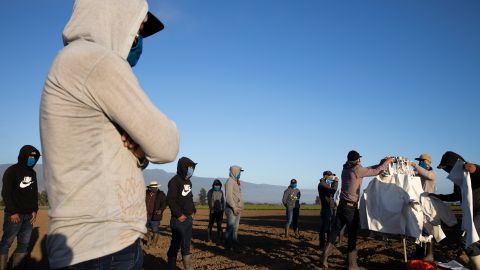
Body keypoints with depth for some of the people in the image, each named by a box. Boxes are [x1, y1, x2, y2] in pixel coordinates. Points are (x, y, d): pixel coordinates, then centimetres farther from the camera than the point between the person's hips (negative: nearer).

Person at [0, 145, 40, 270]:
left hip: (29, 215, 6)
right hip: (14, 214, -6)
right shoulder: (11, 171, -4)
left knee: (24, 243, 5)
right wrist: (13, 212, -14)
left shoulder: (32, 173, 14)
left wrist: (35, 210, 6)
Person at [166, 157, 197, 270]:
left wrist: (193, 211, 9)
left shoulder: (188, 181, 14)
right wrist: (179, 215, -17)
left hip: (188, 218, 8)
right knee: (176, 245, -2)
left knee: (186, 245, 13)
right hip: (179, 219, -8)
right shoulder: (175, 181, -13)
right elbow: (170, 200, -20)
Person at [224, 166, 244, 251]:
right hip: (231, 208, -9)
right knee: (230, 227, -7)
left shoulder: (236, 182, 18)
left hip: (237, 208, 9)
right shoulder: (230, 181, -11)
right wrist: (234, 207, -20)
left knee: (236, 227, 12)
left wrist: (240, 207, 13)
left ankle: (234, 243, 19)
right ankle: (228, 245, -2)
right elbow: (228, 196, -18)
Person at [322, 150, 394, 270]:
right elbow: (376, 171, -8)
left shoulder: (345, 169, 10)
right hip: (351, 207, -7)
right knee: (352, 235, 2)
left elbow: (367, 170, 18)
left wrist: (381, 163, 16)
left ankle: (325, 257, 10)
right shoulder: (357, 169, -13)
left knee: (335, 230, 9)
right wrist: (387, 162, 8)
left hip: (342, 205, 7)